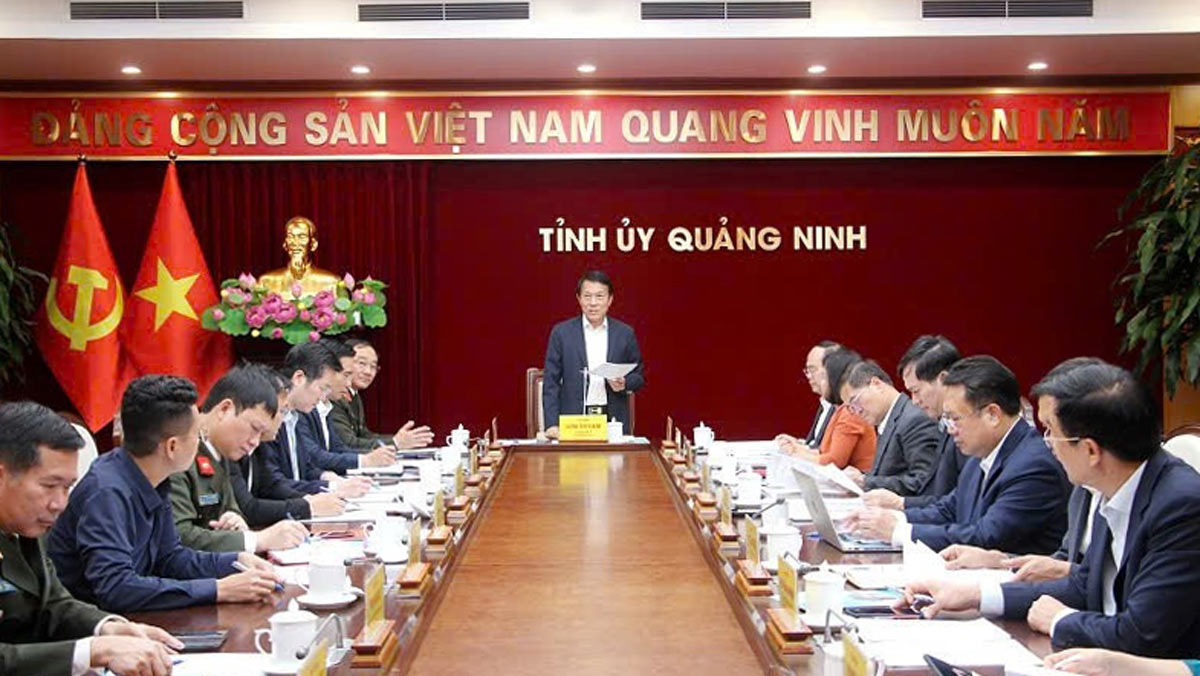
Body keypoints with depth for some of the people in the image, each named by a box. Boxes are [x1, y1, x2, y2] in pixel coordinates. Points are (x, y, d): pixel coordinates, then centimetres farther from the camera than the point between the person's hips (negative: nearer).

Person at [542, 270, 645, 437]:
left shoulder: (625, 333, 6)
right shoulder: (561, 332, 3)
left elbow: (638, 377, 12)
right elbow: (551, 382, 1)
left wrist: (624, 384, -10)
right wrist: (552, 424, -8)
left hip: (613, 422, 1)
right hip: (572, 422, -1)